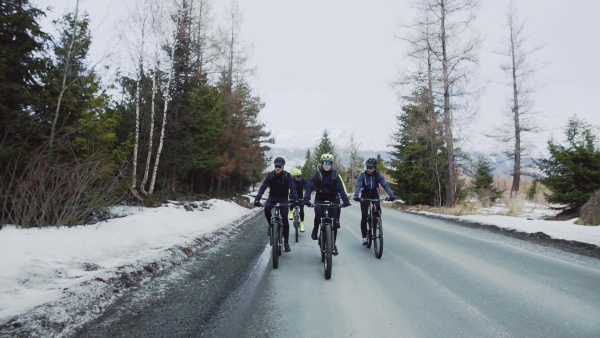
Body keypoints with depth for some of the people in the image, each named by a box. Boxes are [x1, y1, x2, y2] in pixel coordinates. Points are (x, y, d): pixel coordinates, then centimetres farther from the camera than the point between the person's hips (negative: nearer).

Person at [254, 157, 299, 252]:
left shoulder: (287, 176, -17)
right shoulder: (270, 175, -14)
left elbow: (292, 188, -26)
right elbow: (263, 187, -23)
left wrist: (296, 200, -43)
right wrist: (257, 199, -38)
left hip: (283, 198, -1)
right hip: (272, 197, 1)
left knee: (284, 219, -11)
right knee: (267, 209, -31)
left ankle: (286, 242, 1)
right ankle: (271, 225, -3)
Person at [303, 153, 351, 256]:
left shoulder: (334, 175, -9)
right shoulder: (317, 174, -11)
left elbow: (340, 188, -20)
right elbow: (310, 186, -23)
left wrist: (345, 200, -37)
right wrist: (306, 199, -41)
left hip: (332, 199, 1)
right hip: (320, 199, -1)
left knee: (334, 222, -5)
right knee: (319, 214, -28)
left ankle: (333, 244, 8)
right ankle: (315, 230, 1)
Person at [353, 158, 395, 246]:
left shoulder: (378, 175, -12)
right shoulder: (362, 175, -16)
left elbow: (385, 185, -22)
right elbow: (358, 186, -28)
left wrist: (391, 195, -39)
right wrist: (356, 195, -46)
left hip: (374, 195, 1)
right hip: (365, 196, -1)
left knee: (378, 209, -27)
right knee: (364, 216, -10)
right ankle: (364, 237, -4)